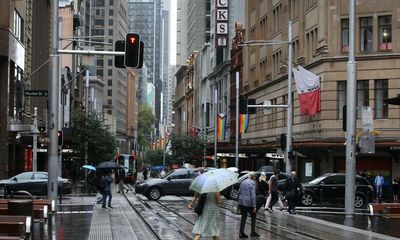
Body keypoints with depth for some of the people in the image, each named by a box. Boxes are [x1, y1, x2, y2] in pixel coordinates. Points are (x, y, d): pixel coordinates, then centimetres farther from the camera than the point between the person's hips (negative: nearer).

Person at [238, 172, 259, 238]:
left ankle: (241, 233, 8)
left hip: (241, 202, 6)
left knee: (243, 217, 13)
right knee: (253, 216, 12)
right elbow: (253, 195, -14)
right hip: (249, 203, -6)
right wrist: (254, 206, -14)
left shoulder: (243, 182, 10)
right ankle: (253, 232, 13)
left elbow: (239, 192, 13)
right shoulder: (252, 183, -9)